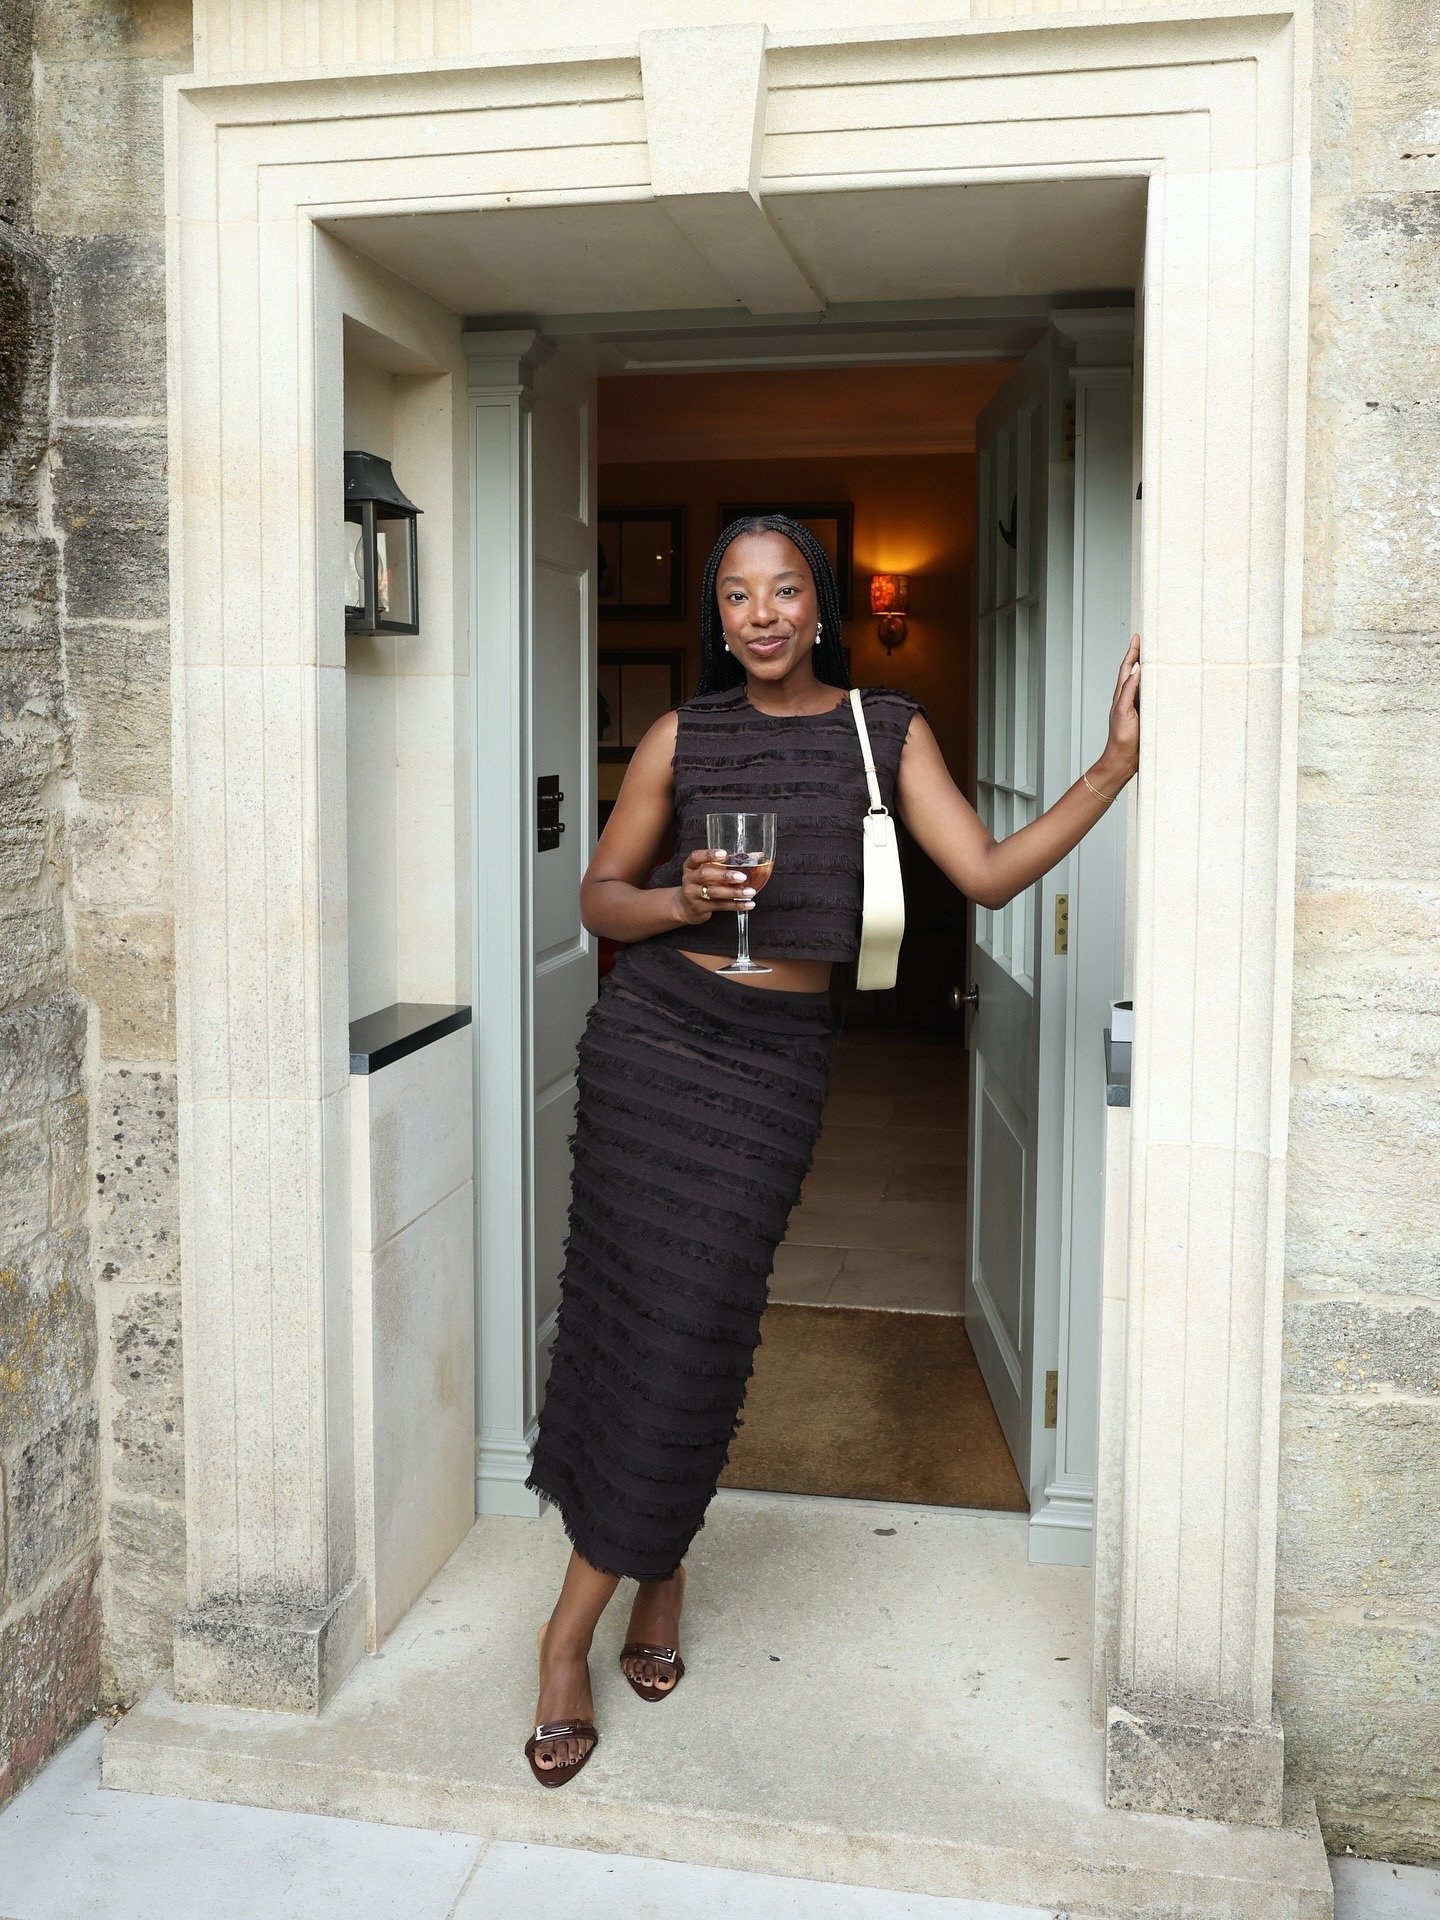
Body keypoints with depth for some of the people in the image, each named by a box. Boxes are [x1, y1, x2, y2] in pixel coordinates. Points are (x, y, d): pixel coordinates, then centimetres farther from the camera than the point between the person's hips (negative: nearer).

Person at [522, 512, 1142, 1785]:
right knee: (634, 1303, 1)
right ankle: (659, 1563, 25)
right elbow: (600, 895, 8)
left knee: (694, 1325, -1)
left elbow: (989, 874, -3)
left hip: (777, 1058, 0)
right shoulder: (683, 736, 4)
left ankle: (573, 1631, 16)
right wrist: (683, 900, -12)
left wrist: (1116, 764, -10)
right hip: (654, 1031, 1)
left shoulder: (888, 730, 5)